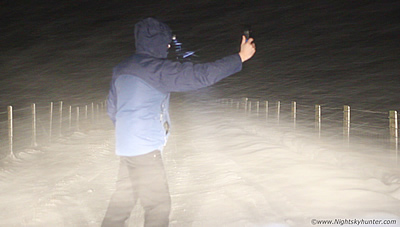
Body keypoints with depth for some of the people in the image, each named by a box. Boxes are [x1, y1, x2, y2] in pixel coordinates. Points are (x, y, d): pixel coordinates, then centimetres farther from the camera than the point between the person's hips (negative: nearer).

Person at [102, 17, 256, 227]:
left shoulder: (121, 70, 11)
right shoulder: (155, 68, -15)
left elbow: (111, 109, 19)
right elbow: (201, 74, -19)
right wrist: (240, 57, -12)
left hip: (126, 146, 9)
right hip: (145, 148, -9)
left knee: (123, 198, 17)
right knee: (158, 204, -1)